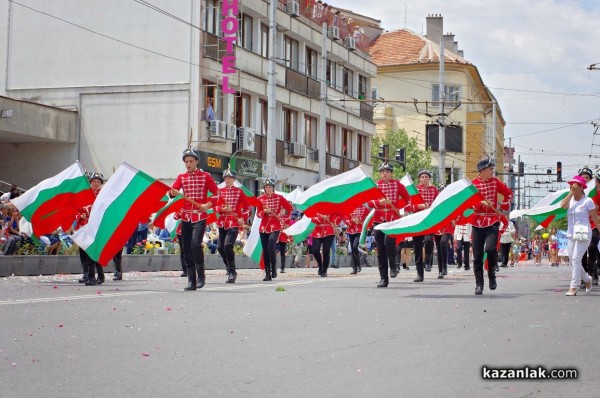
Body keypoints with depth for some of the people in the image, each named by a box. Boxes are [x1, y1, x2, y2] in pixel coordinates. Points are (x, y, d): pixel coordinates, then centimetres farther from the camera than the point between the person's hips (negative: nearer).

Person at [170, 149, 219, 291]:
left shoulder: (205, 176, 3)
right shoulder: (181, 177, 10)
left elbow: (216, 193, 4)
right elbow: (172, 190, -3)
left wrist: (208, 204, -12)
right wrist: (173, 193, -26)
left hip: (200, 216, -4)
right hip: (185, 216, 4)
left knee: (195, 244, -20)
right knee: (186, 248, 3)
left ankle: (201, 274, -1)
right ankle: (191, 281, 9)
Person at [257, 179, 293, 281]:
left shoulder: (279, 198, 1)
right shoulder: (260, 199, 5)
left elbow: (290, 208, 8)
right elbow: (258, 213, 4)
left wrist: (282, 216, 1)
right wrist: (265, 211, -15)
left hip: (275, 227, -3)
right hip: (263, 227, 3)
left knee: (271, 247, -23)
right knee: (265, 250, 2)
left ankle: (274, 267, -3)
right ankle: (268, 274, 8)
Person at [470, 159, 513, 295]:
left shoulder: (495, 182, 6)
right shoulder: (473, 184, -1)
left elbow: (509, 194, 16)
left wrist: (503, 208, 6)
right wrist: (481, 203, -22)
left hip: (492, 222, 0)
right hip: (477, 222, 0)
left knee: (490, 248, -21)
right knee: (477, 255, 0)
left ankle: (492, 275, 3)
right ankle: (479, 284, 9)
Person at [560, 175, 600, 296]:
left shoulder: (588, 201, -5)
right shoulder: (570, 200, 9)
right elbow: (563, 205, -13)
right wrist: (571, 193, -8)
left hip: (583, 233, -6)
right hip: (571, 234, 6)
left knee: (576, 259, -15)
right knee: (573, 260, 10)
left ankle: (573, 287, -14)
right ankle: (587, 279, 32)